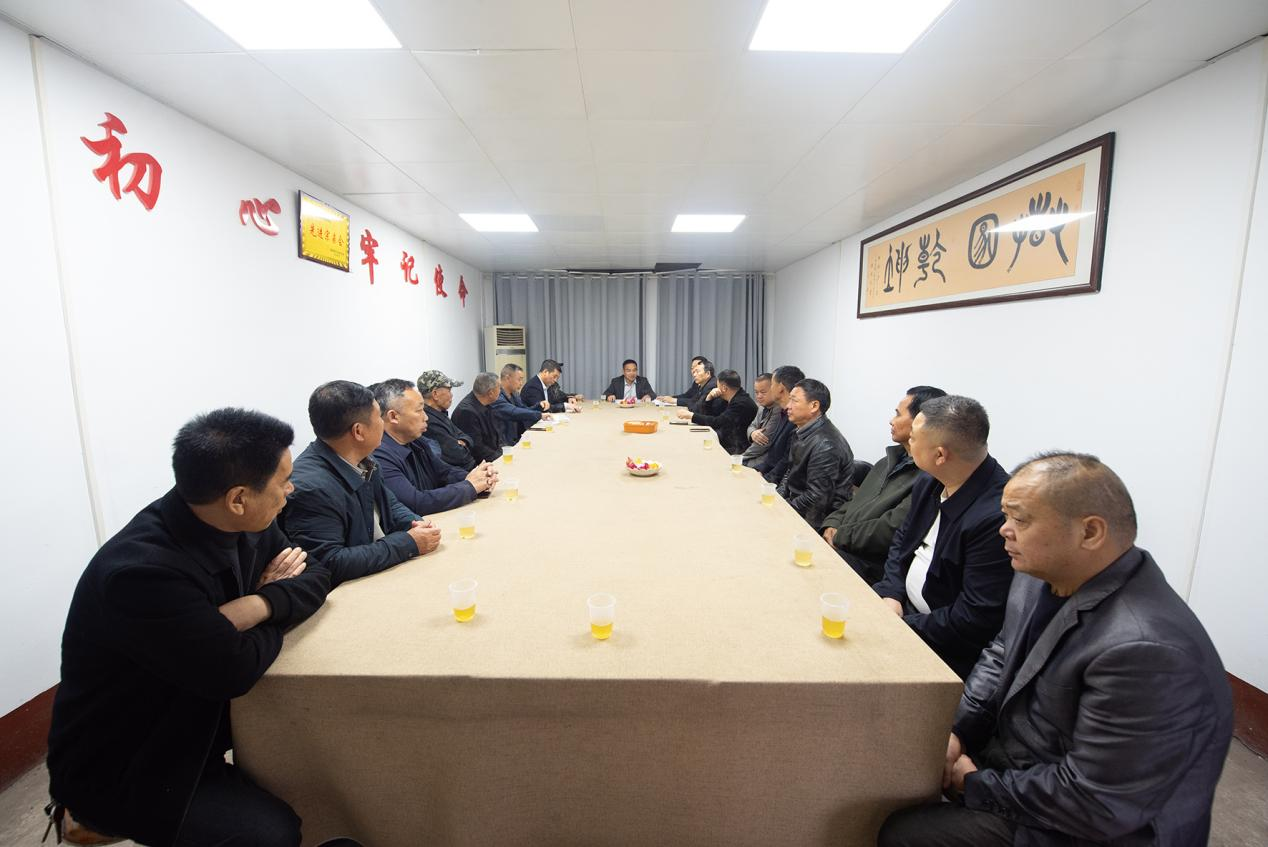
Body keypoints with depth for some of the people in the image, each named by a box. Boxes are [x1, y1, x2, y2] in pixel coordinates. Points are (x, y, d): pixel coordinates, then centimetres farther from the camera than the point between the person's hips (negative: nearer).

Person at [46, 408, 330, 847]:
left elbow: (315, 575, -5)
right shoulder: (141, 571, -34)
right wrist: (278, 600, -14)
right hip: (116, 765, -7)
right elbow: (235, 670, -30)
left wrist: (258, 604, -24)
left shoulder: (240, 523, -13)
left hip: (194, 717, 7)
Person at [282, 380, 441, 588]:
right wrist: (409, 543, -22)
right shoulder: (310, 486, -23)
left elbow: (389, 503, 15)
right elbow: (329, 563, -25)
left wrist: (415, 523, -6)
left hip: (384, 568, 7)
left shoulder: (360, 459, 1)